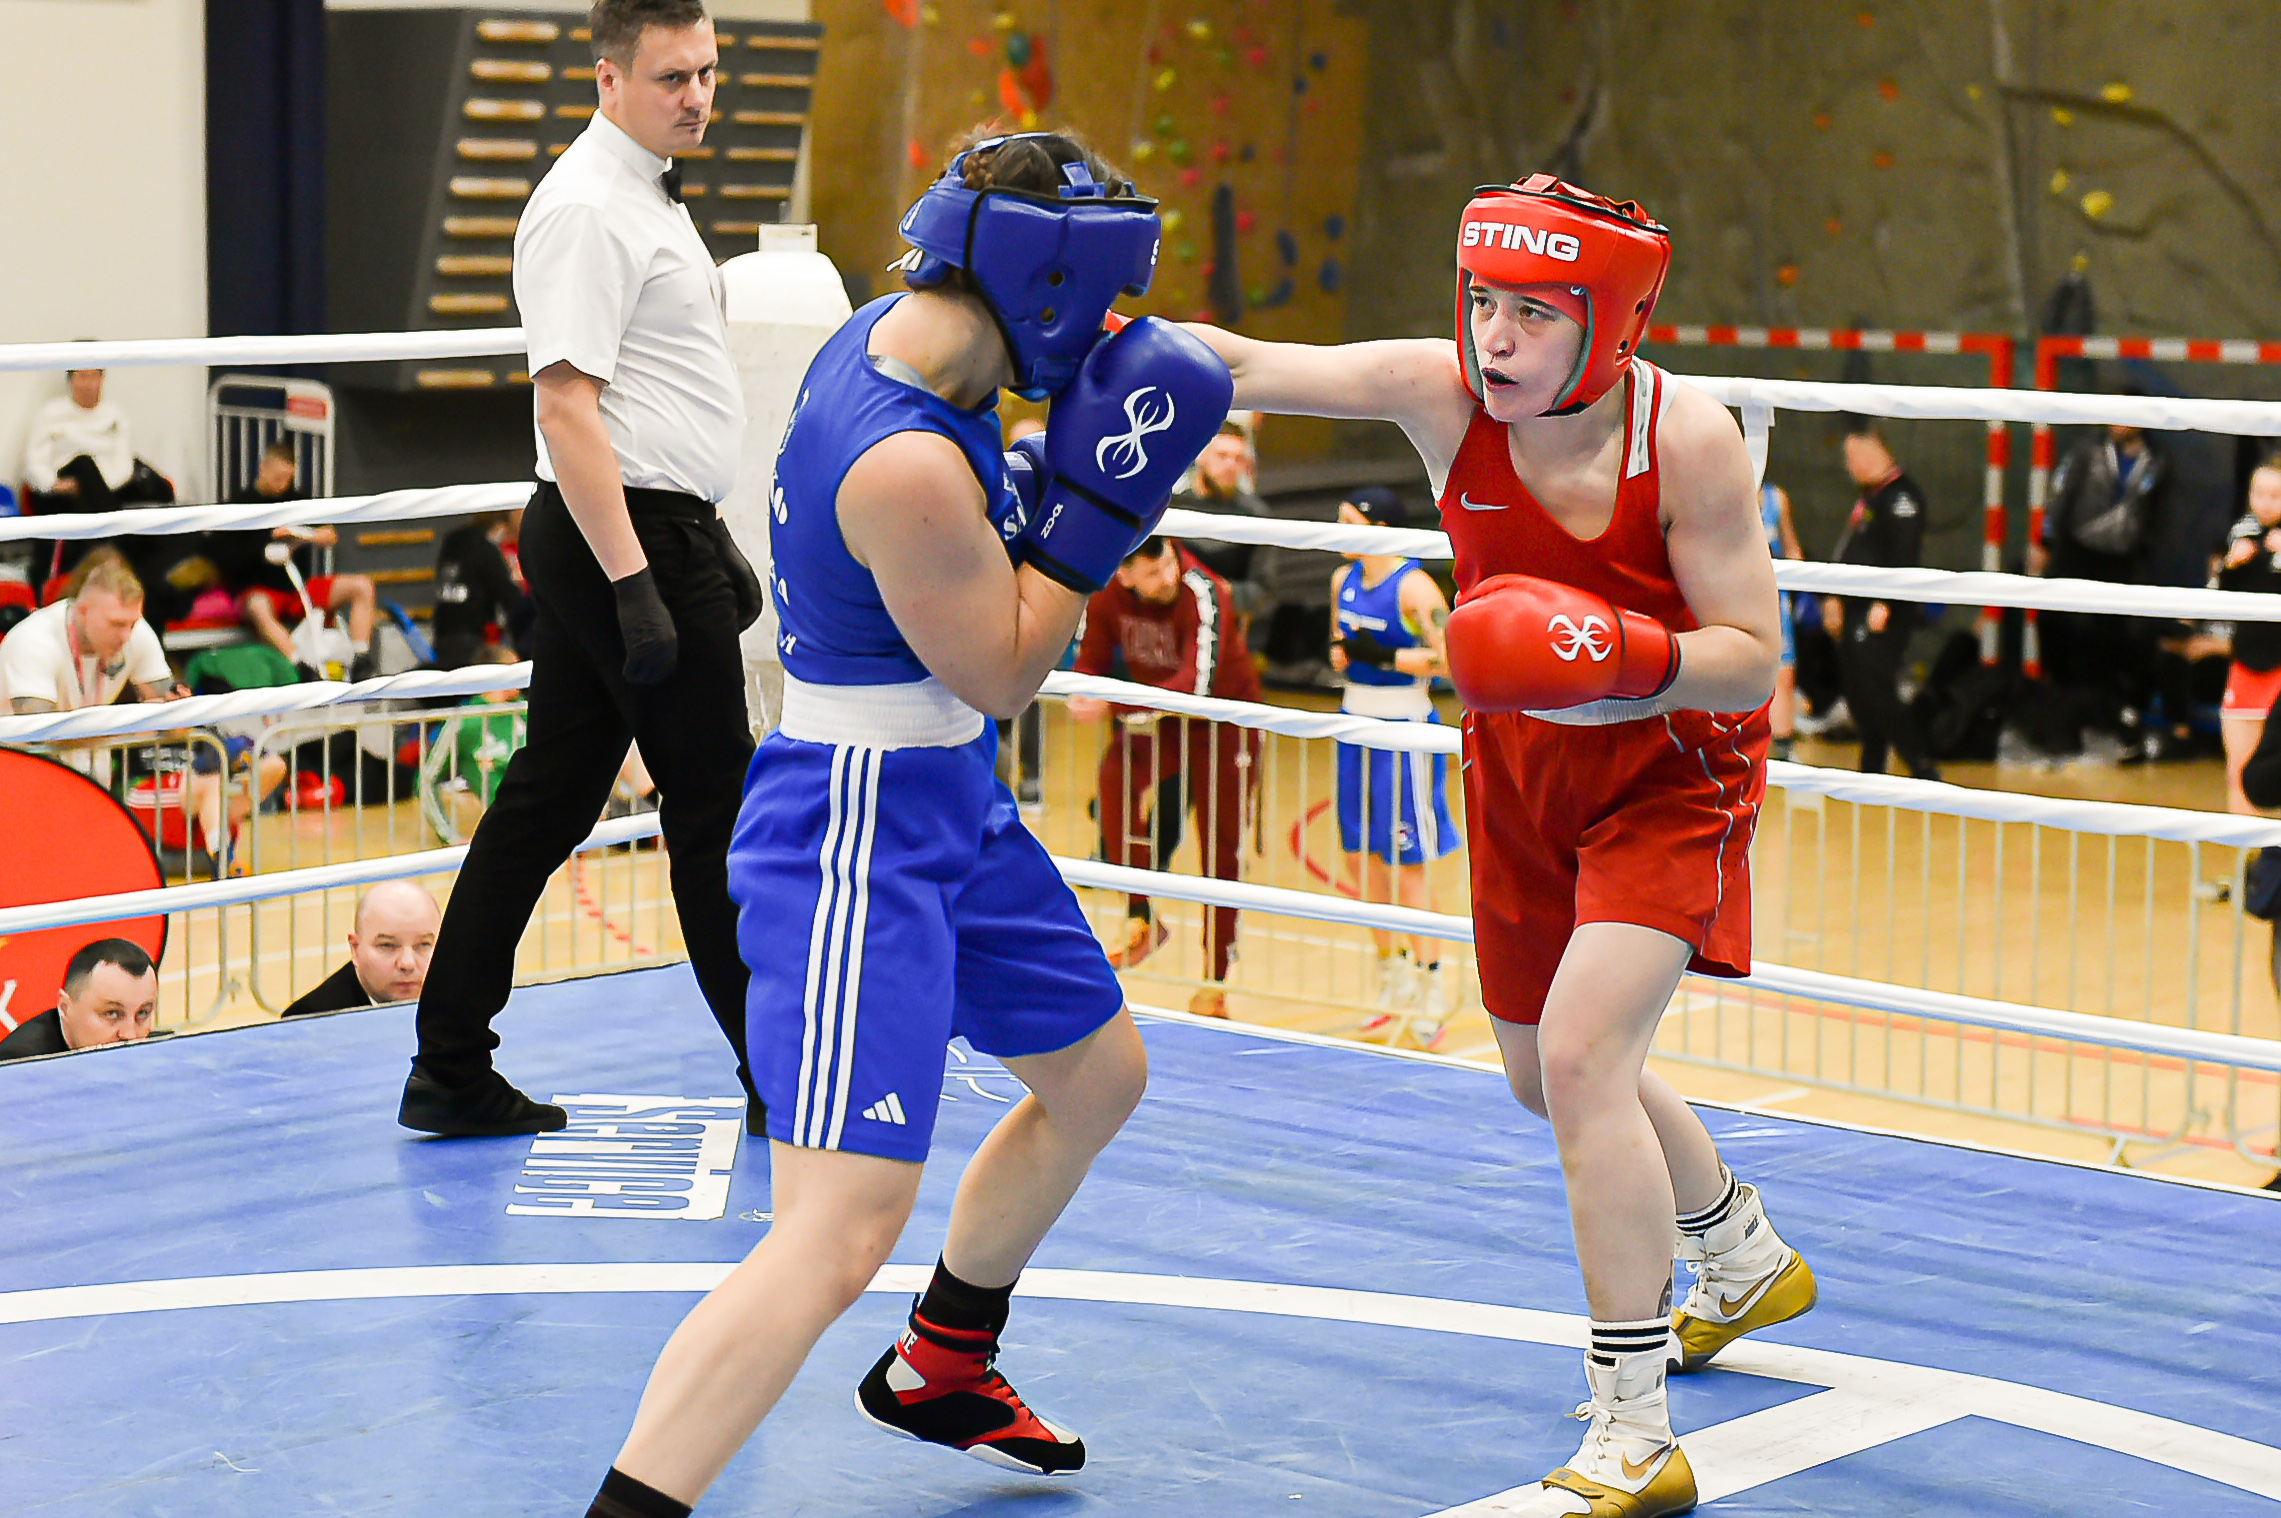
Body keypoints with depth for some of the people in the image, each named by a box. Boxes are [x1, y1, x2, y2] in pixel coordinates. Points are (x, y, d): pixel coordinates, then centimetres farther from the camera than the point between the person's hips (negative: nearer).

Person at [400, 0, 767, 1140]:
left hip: (650, 532, 10)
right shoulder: (587, 208, -16)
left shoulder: (646, 193, 17)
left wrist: (711, 540, 26)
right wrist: (636, 585, -26)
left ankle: (450, 1068, 14)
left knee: (546, 796, 10)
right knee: (713, 802, -1)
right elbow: (567, 407, -22)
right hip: (625, 535, -10)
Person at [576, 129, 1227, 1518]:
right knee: (841, 1234, -20)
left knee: (1099, 1077, 29)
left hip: (948, 806, 11)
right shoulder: (906, 466, -29)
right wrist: (1097, 499, -17)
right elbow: (1002, 676, -17)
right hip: (863, 836, -11)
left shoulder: (895, 332, 1)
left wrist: (1046, 484, 7)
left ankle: (941, 1372, 48)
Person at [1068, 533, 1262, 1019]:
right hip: (1159, 713, 4)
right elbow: (1090, 661, -2)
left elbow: (1199, 683, -42)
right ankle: (1140, 918, -21)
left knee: (1221, 849, 0)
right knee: (1116, 776, -28)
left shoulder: (1203, 594, -32)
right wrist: (1087, 695, -27)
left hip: (1223, 720, -4)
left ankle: (1215, 980, 11)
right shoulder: (1106, 595, -16)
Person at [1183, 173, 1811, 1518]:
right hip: (1522, 766, 6)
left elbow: (1753, 658, -22)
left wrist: (1629, 660, -40)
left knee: (1579, 1057, -22)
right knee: (1552, 1074, 20)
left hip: (1672, 773, -6)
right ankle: (1749, 1262, 49)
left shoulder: (1689, 441, -26)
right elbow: (1250, 367, -23)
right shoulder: (1443, 390, -17)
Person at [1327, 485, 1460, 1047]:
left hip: (1403, 729, -8)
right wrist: (1339, 653, 0)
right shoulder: (1344, 580, 9)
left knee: (1407, 864, -4)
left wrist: (1384, 656, -23)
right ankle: (1393, 978, 23)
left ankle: (1430, 988, 6)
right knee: (1360, 858, 10)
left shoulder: (1413, 586, -14)